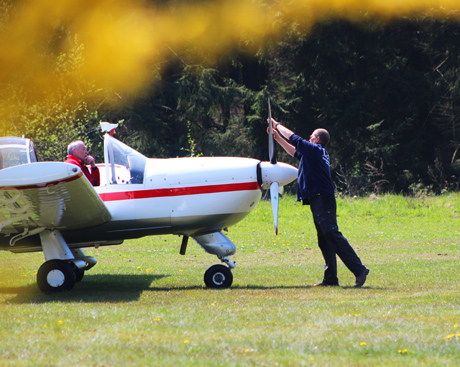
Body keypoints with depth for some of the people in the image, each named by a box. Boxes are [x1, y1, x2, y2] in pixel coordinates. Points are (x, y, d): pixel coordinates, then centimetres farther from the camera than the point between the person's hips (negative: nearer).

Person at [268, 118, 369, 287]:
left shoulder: (315, 149, -4)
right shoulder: (315, 153, 24)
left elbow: (293, 137, 1)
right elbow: (294, 151, 37)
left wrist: (277, 125, 15)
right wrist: (277, 138, 37)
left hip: (322, 198, -10)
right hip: (319, 200, 10)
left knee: (332, 234, -17)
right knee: (324, 240, 7)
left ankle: (359, 269, -22)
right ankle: (330, 278, 6)